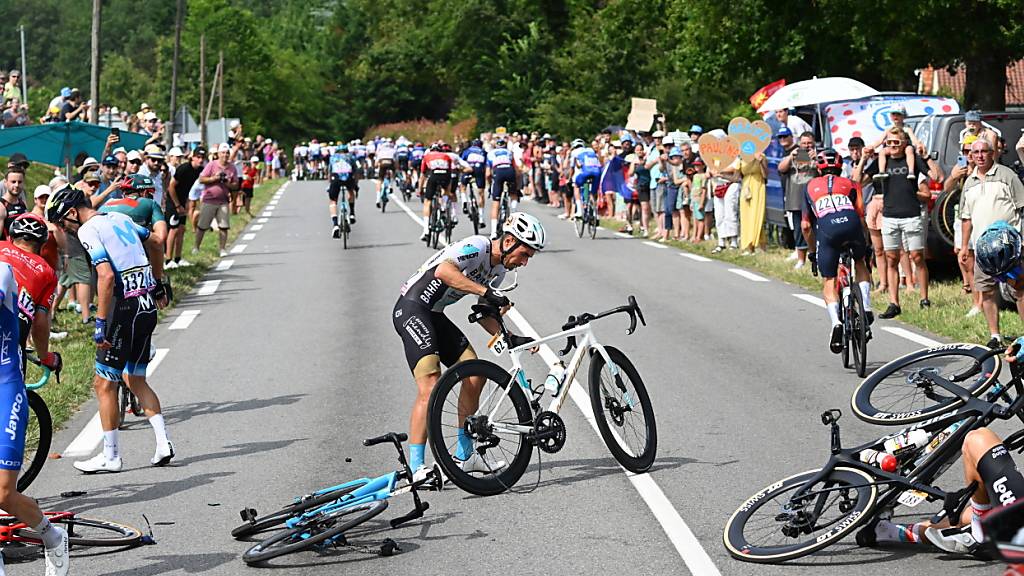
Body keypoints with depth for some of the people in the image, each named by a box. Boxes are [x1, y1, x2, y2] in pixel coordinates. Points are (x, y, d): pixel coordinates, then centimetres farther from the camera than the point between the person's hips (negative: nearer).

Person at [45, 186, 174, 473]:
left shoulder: (88, 230, -11)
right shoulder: (119, 218, 14)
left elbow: (106, 276, -23)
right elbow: (156, 244, 27)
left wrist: (100, 323, -20)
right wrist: (158, 284, 38)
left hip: (125, 309, -8)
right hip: (148, 307, 8)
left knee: (104, 383, 2)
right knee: (136, 380, 18)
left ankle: (110, 456, 6)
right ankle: (163, 443, 13)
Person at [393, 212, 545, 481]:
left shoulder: (499, 269, 10)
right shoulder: (477, 247, -19)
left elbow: (484, 314, 15)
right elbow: (444, 271, -37)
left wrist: (511, 339, 0)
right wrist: (487, 291, -41)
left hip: (435, 315, 10)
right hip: (411, 309, -10)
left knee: (475, 376, 7)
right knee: (430, 387, -20)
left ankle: (465, 455, 19)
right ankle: (417, 467, -17)